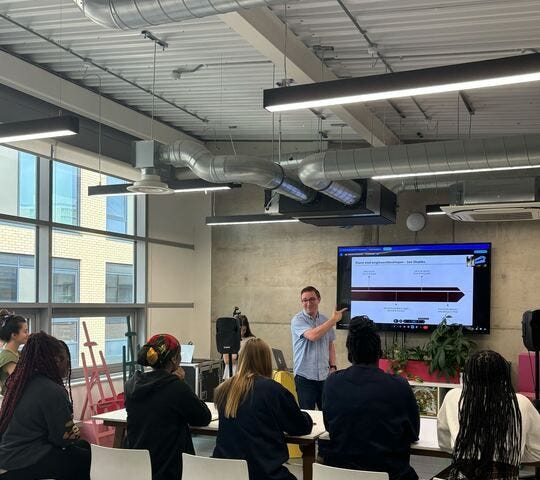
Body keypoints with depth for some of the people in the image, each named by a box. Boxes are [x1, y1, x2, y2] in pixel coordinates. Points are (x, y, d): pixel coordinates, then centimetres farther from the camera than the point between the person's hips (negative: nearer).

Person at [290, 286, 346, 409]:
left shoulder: (325, 320, 10)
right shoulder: (298, 320, -7)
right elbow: (312, 335, -24)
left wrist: (333, 366, 6)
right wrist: (333, 319, -16)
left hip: (324, 376, 4)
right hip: (305, 376, -4)